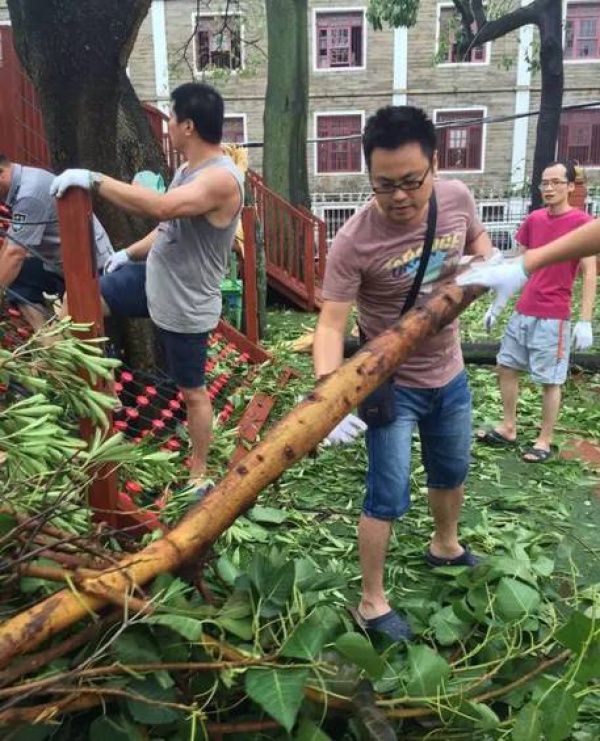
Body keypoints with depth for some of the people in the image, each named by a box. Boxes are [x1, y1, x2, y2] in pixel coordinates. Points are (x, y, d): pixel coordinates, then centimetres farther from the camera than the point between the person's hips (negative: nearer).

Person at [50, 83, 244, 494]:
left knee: (192, 391, 7)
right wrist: (131, 252, 20)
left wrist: (93, 180, -34)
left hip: (186, 306, -8)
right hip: (151, 279, 9)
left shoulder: (222, 179, -26)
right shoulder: (190, 169, 6)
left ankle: (200, 475, 26)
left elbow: (161, 207, -42)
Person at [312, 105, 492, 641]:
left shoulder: (457, 198, -12)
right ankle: (373, 602, 19)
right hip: (390, 383, -6)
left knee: (452, 471, 25)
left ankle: (445, 546, 54)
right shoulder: (354, 242, -28)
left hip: (449, 374, 6)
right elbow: (331, 323, -30)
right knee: (389, 496, -3)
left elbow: (478, 243, 9)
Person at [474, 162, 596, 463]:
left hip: (553, 317, -6)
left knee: (550, 381, 3)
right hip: (522, 312, 6)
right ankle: (508, 429, 26)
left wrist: (585, 322, -18)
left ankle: (545, 441, 17)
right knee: (506, 367, 12)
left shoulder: (582, 222, -10)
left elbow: (589, 274, -12)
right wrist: (496, 304, 12)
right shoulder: (533, 219, 7)